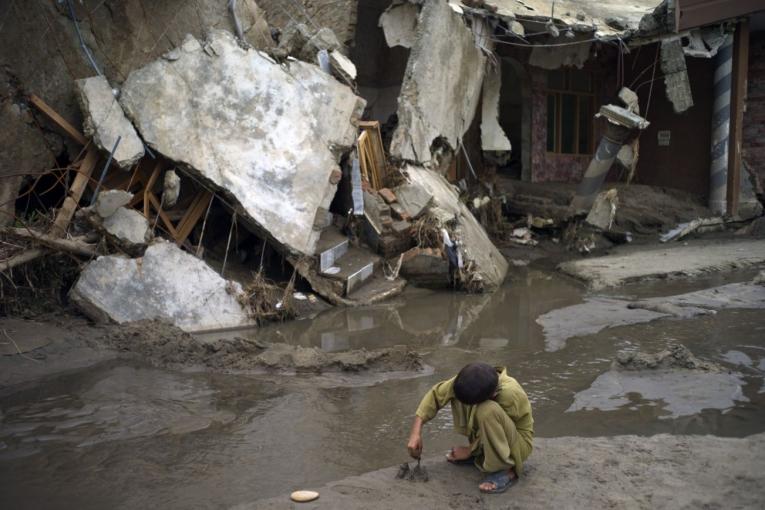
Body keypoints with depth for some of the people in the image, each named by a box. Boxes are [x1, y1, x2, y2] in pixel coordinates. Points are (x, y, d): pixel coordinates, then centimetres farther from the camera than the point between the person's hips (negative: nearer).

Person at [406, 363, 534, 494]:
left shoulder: (510, 394, -35)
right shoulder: (472, 380, -21)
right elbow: (436, 394, -16)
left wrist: (470, 450, -11)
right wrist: (416, 432, -22)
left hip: (518, 443, -6)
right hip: (494, 440, 7)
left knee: (488, 411, -35)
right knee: (458, 395, -11)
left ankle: (507, 469, -18)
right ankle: (479, 453, 4)